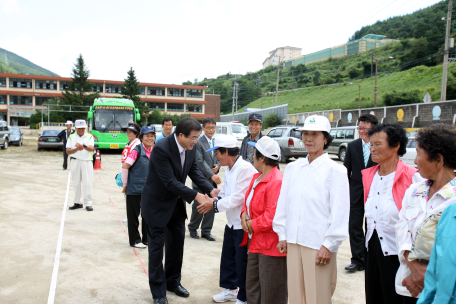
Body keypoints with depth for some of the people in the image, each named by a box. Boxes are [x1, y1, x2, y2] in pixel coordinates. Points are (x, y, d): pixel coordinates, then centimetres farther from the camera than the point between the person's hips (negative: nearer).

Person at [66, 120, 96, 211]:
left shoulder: (89, 136, 7)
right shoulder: (71, 137, 12)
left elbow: (92, 148, -9)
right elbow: (68, 151, 3)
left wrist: (83, 146, -28)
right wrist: (77, 149, -14)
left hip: (87, 162, -2)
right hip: (75, 162, 2)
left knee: (87, 183, -6)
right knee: (76, 183, 6)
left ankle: (88, 203, -2)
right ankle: (77, 202, 16)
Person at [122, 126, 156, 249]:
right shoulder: (137, 150, -12)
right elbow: (124, 167, -12)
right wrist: (125, 184, -7)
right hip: (135, 188, -6)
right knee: (133, 215, 6)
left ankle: (147, 238, 26)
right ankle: (134, 240, 18)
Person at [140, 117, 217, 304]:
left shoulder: (190, 148, -7)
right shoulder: (161, 148, -29)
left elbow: (194, 172, -1)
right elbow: (170, 182, -31)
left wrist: (211, 190, -15)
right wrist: (196, 196, -30)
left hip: (176, 202, 7)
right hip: (157, 203, -7)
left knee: (177, 241, 16)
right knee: (157, 246, 5)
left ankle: (173, 281, 35)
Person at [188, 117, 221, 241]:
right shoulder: (198, 142, -10)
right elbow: (200, 161, -18)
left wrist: (217, 166, -4)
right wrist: (212, 175, -25)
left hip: (212, 181, 6)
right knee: (198, 206, 3)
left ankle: (206, 231, 21)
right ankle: (192, 228, 25)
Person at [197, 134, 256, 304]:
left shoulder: (245, 169, -22)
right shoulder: (229, 169, 10)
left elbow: (237, 198, -24)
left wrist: (214, 205, -17)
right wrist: (213, 200, -2)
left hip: (243, 224, -9)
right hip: (232, 223, 10)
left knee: (242, 262, 3)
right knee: (228, 258, 20)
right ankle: (230, 289, 40)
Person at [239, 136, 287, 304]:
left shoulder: (276, 182, -23)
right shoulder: (256, 178, 9)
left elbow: (273, 216, -26)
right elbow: (248, 201, 20)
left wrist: (252, 225, -14)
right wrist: (244, 214, -1)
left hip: (270, 246, -10)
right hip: (255, 243, 10)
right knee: (252, 288, 23)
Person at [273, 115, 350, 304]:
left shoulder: (335, 171, -5)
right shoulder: (292, 168, 9)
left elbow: (340, 213, -7)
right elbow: (282, 203, 12)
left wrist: (328, 245, -10)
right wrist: (282, 235, 9)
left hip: (318, 245, -4)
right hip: (293, 242, 5)